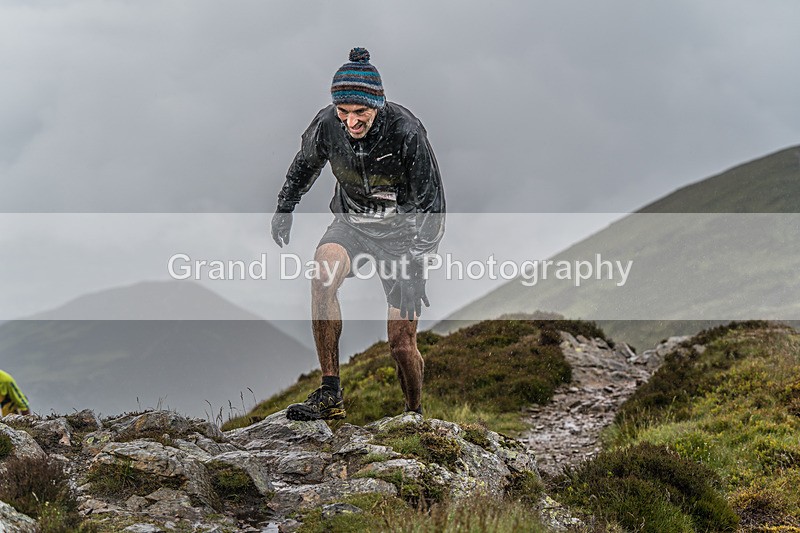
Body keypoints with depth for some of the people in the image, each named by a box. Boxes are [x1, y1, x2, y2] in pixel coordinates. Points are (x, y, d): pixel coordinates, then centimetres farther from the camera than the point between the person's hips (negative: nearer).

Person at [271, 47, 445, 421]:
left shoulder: (406, 132, -26)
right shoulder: (327, 124, -16)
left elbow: (431, 206, -22)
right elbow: (305, 164, 9)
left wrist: (415, 269, -28)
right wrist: (284, 207, 19)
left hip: (401, 232, -3)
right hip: (352, 222, 3)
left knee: (401, 344, -8)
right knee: (321, 275, -31)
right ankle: (330, 396, -26)